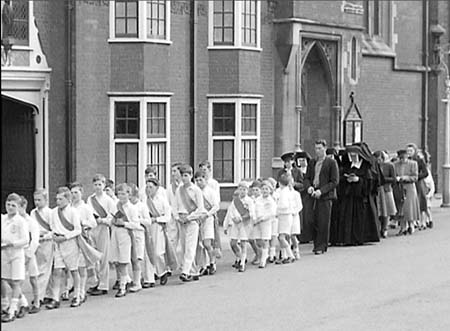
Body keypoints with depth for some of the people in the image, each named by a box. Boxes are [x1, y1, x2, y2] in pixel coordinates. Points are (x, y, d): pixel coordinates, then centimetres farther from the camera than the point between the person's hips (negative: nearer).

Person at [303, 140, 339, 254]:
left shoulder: (331, 163, -1)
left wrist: (321, 191, -14)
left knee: (323, 222, -5)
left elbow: (334, 181, -5)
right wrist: (309, 187, -5)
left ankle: (321, 246, 0)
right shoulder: (312, 163, 15)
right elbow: (307, 178, 18)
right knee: (314, 222, 3)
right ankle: (316, 244, 12)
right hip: (313, 196, 5)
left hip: (325, 196, -5)